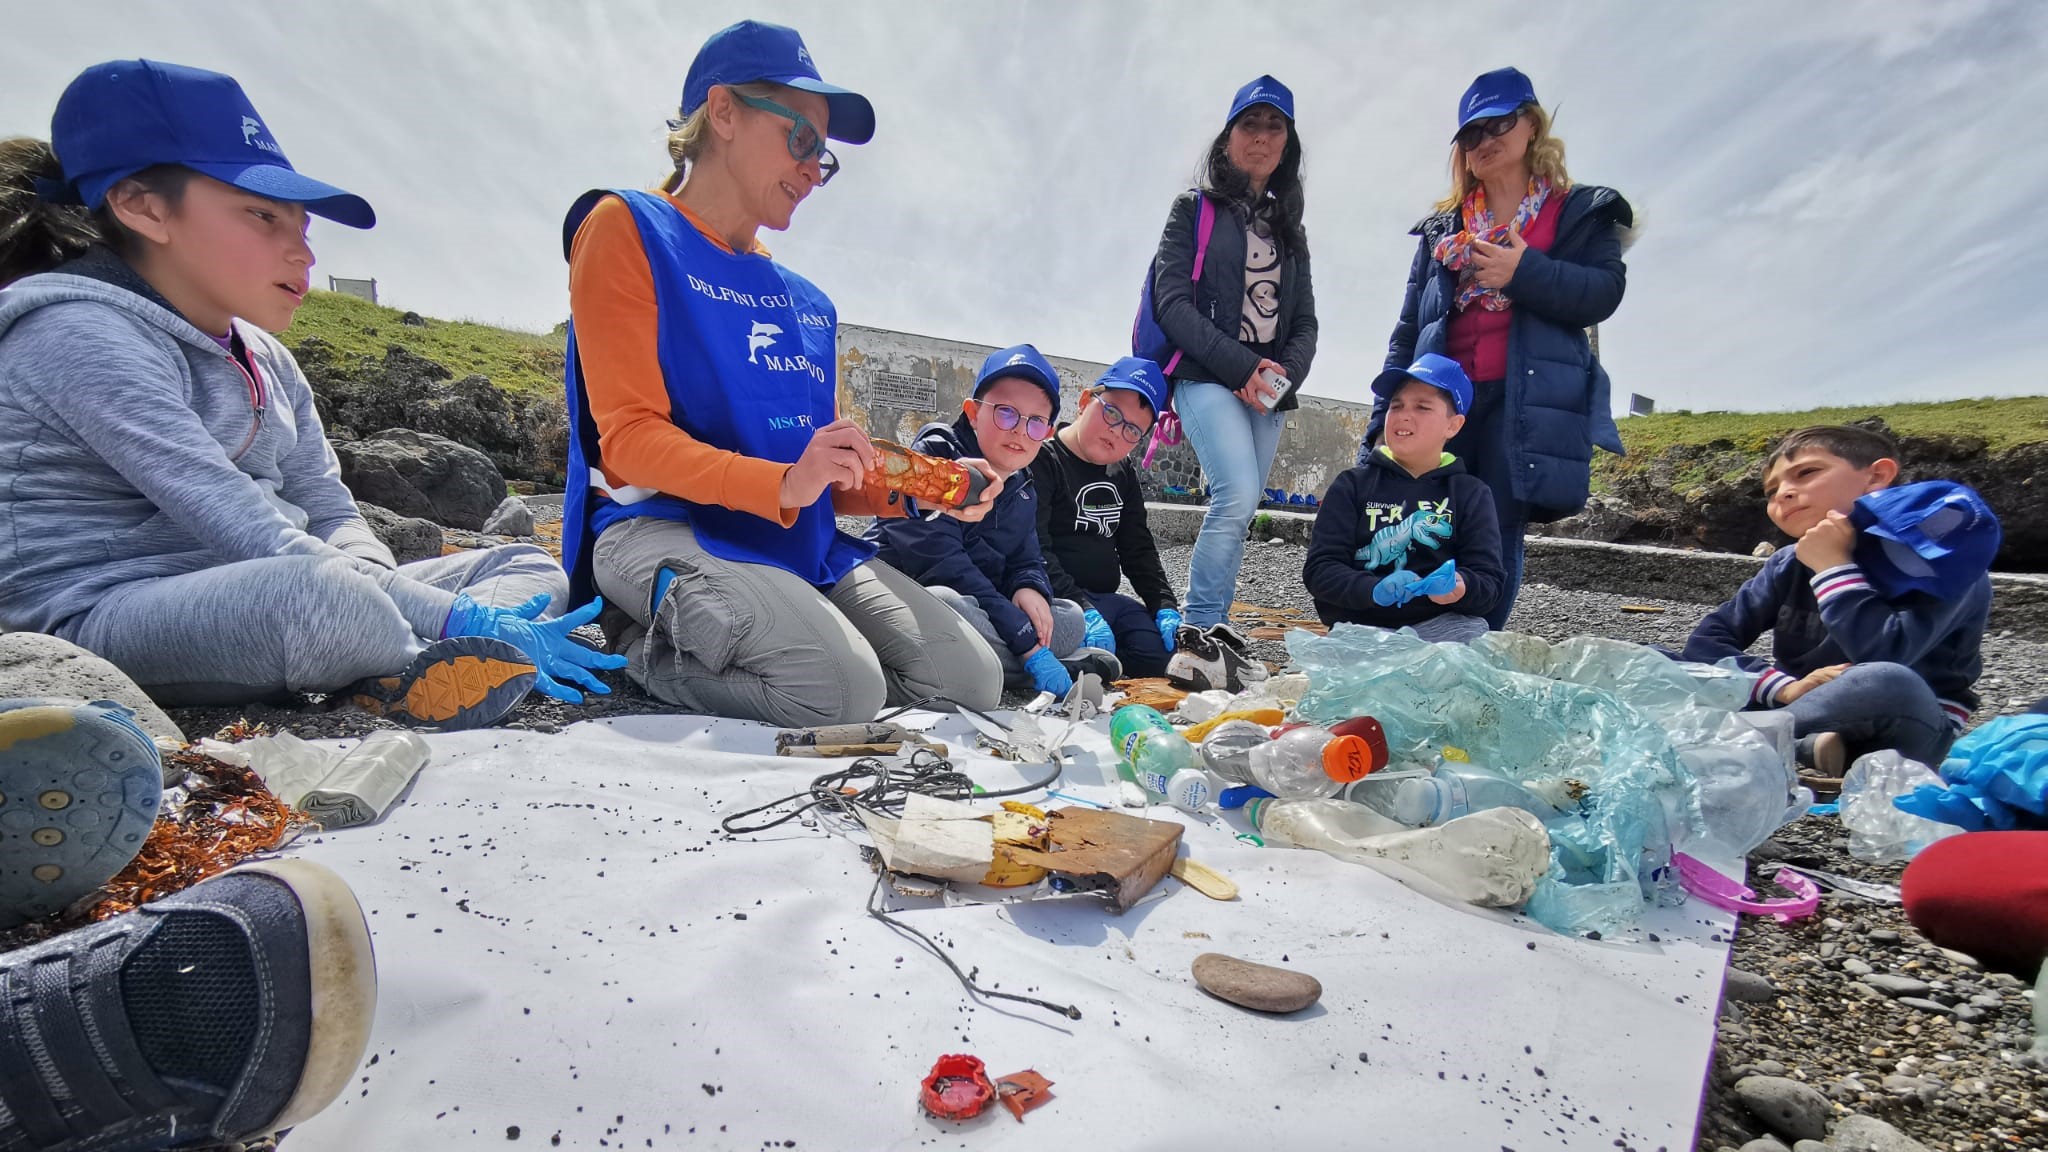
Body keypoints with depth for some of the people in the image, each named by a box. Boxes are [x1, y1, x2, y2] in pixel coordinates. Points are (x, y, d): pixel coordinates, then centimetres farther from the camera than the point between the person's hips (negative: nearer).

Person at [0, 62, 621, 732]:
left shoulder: (265, 360, 14)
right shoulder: (81, 337, -13)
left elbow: (331, 515, 8)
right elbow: (253, 536, -24)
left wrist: (365, 583, -15)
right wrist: (457, 619, -29)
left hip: (251, 596, 9)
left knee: (531, 569, 0)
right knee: (317, 592, -42)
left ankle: (410, 681, -28)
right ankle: (443, 666, -11)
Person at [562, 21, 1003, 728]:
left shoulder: (807, 302, 19)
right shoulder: (626, 228, 2)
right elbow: (629, 438, -10)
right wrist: (784, 484, -26)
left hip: (805, 544, 7)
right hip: (660, 526, -7)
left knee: (973, 683, -4)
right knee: (846, 693, -29)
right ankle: (645, 648, -3)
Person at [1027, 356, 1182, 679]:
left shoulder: (1123, 475, 17)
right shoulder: (1042, 460, -8)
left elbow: (1138, 548, 20)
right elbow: (1034, 552, -19)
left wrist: (1165, 606, 5)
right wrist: (1082, 611, -27)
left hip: (1106, 600, 8)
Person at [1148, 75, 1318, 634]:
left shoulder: (1289, 230, 22)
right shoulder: (1194, 210, 6)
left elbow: (1304, 322, 16)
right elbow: (1173, 304, -7)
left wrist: (1285, 376, -6)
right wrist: (1242, 367, -15)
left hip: (1270, 391, 6)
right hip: (1206, 378, -5)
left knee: (1238, 514, 3)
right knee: (1238, 497, -24)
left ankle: (1212, 629, 10)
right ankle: (1198, 630, -16)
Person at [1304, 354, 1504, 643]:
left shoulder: (1471, 493, 13)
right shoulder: (1353, 484, 9)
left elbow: (1488, 579, 4)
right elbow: (1320, 569, 0)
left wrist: (1460, 587, -21)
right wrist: (1374, 590, -20)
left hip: (1441, 623, 2)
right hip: (1361, 624, -1)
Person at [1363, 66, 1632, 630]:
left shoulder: (1581, 213, 14)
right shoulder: (1442, 229, 21)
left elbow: (1603, 293, -2)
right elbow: (1407, 333, 15)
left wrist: (1525, 272, -16)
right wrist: (1384, 418, 7)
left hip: (1525, 402, -2)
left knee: (1496, 542, -5)